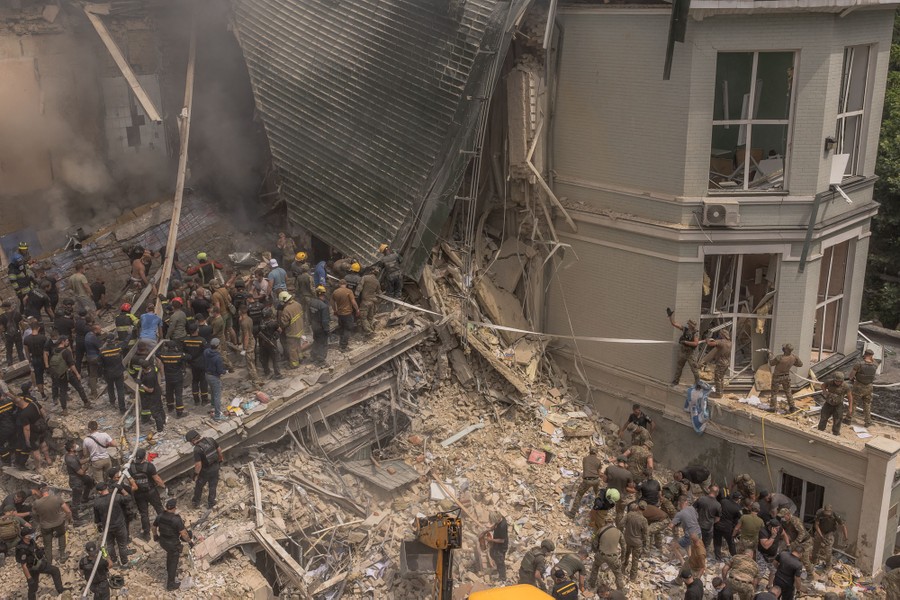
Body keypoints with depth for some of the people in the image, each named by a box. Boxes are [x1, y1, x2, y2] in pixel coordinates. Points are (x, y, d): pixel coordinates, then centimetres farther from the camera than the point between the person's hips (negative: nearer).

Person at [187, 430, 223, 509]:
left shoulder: (197, 449, -29)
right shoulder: (210, 440, -14)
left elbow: (198, 465, -26)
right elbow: (219, 450, 1)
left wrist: (196, 475, -11)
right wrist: (220, 457, 20)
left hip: (205, 471, -4)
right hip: (215, 467, 4)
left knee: (199, 486, 23)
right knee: (213, 486, 24)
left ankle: (196, 503, 40)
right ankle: (211, 502, 40)